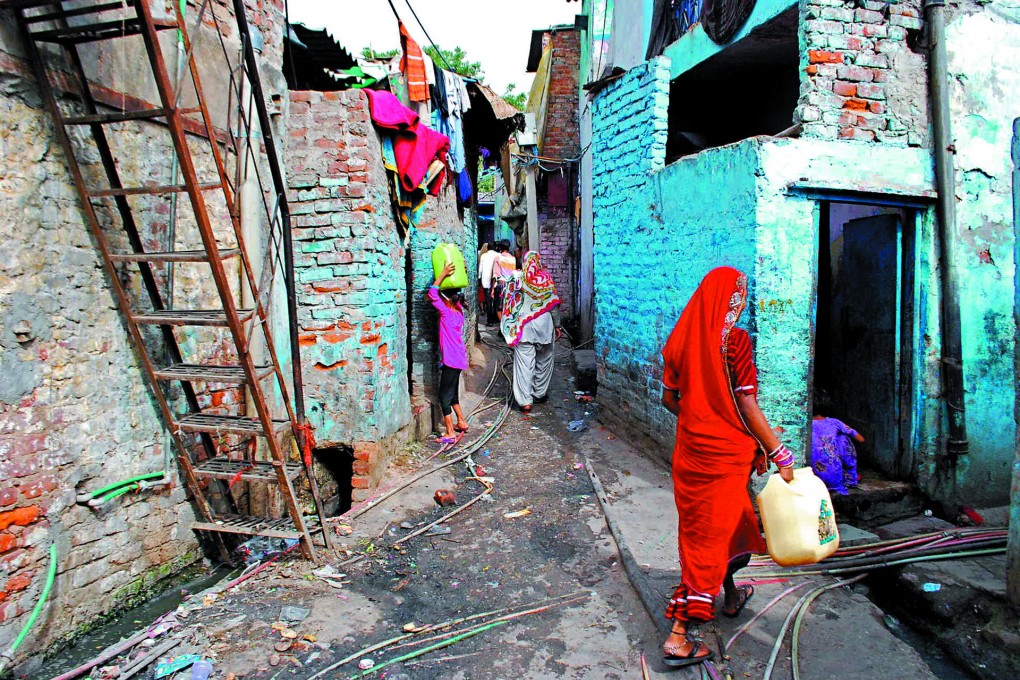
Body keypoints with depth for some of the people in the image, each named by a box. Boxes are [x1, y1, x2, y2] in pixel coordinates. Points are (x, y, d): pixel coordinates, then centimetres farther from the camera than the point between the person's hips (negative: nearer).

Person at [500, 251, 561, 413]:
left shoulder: (516, 278, -4)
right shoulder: (546, 278, -2)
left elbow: (509, 303, -2)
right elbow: (553, 304, 1)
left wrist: (510, 327, 8)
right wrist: (556, 326, 10)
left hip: (524, 326, -1)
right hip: (545, 324, 1)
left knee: (524, 363, -1)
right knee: (544, 361, 17)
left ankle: (525, 400, -5)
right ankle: (540, 393, 27)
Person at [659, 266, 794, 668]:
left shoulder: (683, 337, 2)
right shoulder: (734, 339, -16)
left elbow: (669, 398, 7)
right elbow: (748, 406, -17)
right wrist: (777, 452, -9)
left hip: (691, 449, 7)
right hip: (725, 452, -6)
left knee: (703, 527, 23)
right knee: (712, 532, 2)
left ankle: (730, 597, 47)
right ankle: (679, 637, 5)